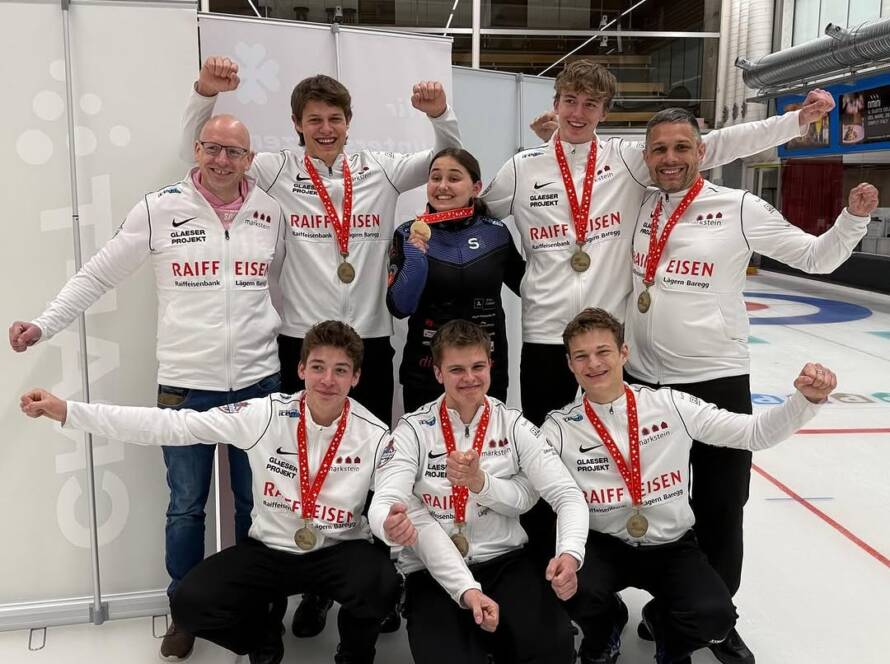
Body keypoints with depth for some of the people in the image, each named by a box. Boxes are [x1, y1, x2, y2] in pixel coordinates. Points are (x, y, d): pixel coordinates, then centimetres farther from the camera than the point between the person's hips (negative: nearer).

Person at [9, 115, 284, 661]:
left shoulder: (271, 212, 3)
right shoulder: (159, 209, -4)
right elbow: (99, 275, 2)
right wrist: (43, 324, -5)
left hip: (259, 383, 2)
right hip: (185, 386, -2)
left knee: (257, 505, 12)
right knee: (186, 508, 10)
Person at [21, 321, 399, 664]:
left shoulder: (374, 436, -14)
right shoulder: (266, 415, -15)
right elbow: (172, 425, -16)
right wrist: (67, 412, -20)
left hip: (339, 551, -1)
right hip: (269, 549, 2)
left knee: (380, 585, -33)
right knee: (190, 604, -18)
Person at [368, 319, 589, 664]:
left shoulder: (513, 424, 1)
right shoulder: (414, 430, -4)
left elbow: (567, 494, -6)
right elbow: (381, 504, -17)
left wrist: (570, 553, -25)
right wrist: (390, 524, -41)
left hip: (504, 561, 1)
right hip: (432, 571, -1)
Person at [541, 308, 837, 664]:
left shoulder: (671, 405, -8)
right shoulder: (560, 428, -10)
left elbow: (755, 432, -7)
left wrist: (807, 400, -23)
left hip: (672, 544, 1)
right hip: (602, 545, 0)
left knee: (713, 617, -25)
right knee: (575, 590, -31)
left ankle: (667, 631, 15)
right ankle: (604, 632, 10)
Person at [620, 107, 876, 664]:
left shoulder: (740, 209, -7)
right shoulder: (638, 206, 3)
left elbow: (817, 257, -2)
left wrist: (856, 217, -18)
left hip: (717, 380, -3)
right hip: (641, 379, 3)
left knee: (720, 507, 9)